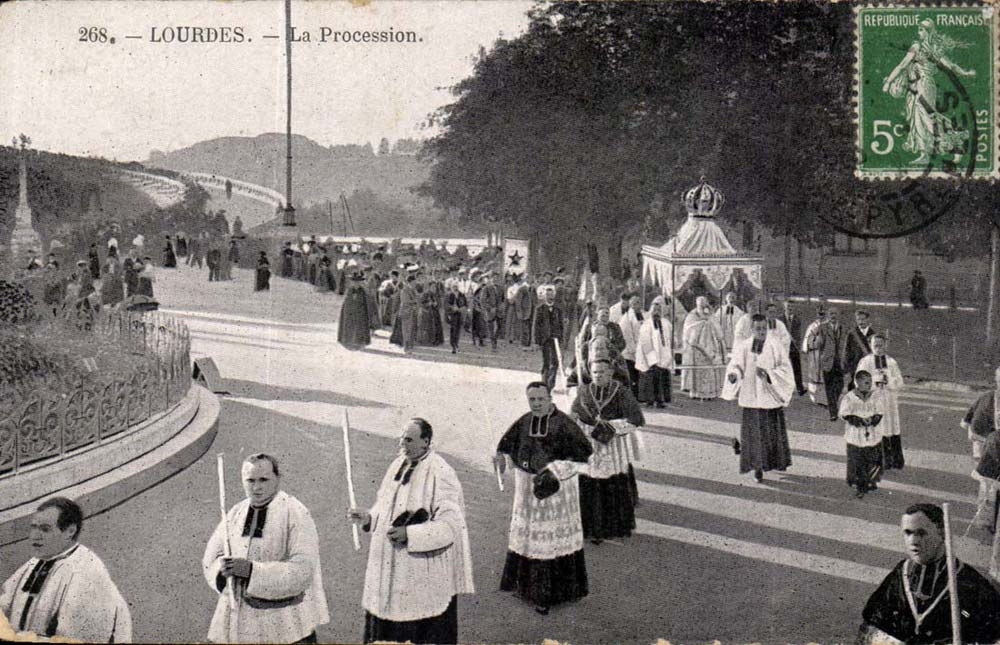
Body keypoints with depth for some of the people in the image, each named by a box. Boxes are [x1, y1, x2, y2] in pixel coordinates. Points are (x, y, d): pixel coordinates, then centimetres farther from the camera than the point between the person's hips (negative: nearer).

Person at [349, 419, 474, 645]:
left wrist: (409, 534, -26)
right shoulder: (398, 465, 6)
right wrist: (369, 517, -3)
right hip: (390, 567, 7)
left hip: (424, 572, -7)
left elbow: (451, 524, -20)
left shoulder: (440, 474, -17)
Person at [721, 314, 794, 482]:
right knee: (753, 432, -1)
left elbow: (785, 368, -8)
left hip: (771, 394, -1)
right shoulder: (743, 347, 0)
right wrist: (733, 374, -26)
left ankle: (779, 461, 30)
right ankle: (757, 466, 6)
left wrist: (768, 374, -25)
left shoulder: (776, 345, -5)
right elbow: (736, 365, -3)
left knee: (774, 430, 11)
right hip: (751, 395, 1)